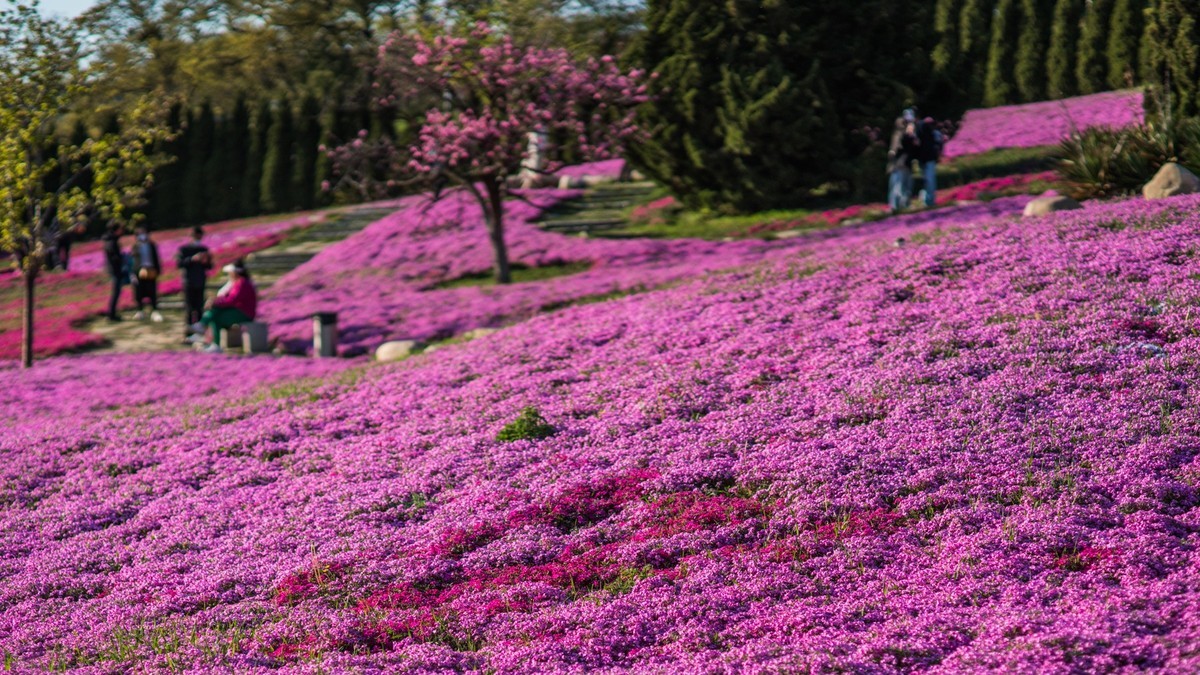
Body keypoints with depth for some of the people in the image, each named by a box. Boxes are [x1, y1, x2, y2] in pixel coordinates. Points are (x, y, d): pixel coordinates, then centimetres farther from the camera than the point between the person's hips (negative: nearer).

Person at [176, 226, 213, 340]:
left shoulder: (204, 249, 12)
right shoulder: (183, 249, 0)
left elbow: (209, 267, 13)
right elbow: (179, 263, -12)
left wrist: (207, 261, -9)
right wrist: (192, 259, -24)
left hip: (200, 283, 4)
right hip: (188, 283, -4)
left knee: (199, 308, 3)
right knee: (189, 308, -5)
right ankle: (188, 334, -3)